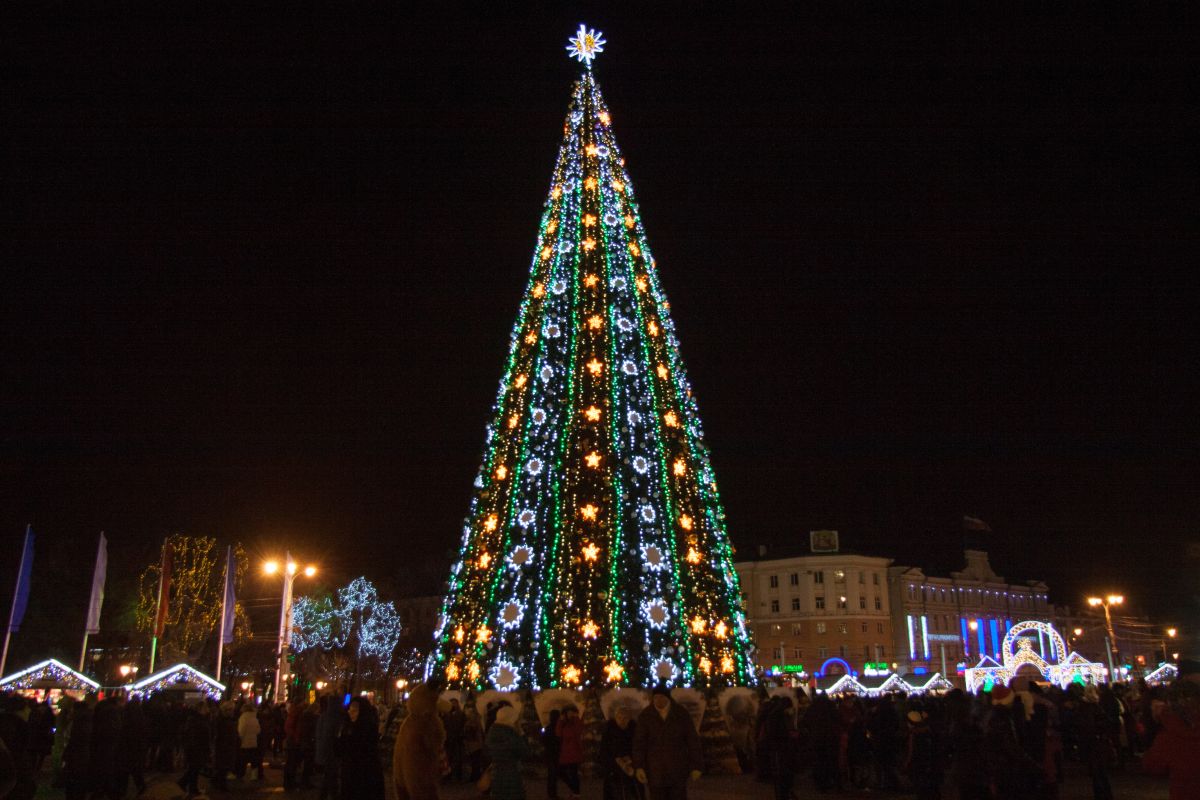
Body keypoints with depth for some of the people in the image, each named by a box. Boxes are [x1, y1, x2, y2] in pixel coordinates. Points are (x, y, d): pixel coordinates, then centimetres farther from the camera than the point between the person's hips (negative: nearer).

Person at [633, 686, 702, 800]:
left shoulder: (681, 713, -1)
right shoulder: (646, 715, -1)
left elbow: (693, 740, 1)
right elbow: (639, 742, -2)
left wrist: (696, 766, -3)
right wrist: (638, 767, -11)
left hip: (678, 769, 0)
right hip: (655, 770, 0)